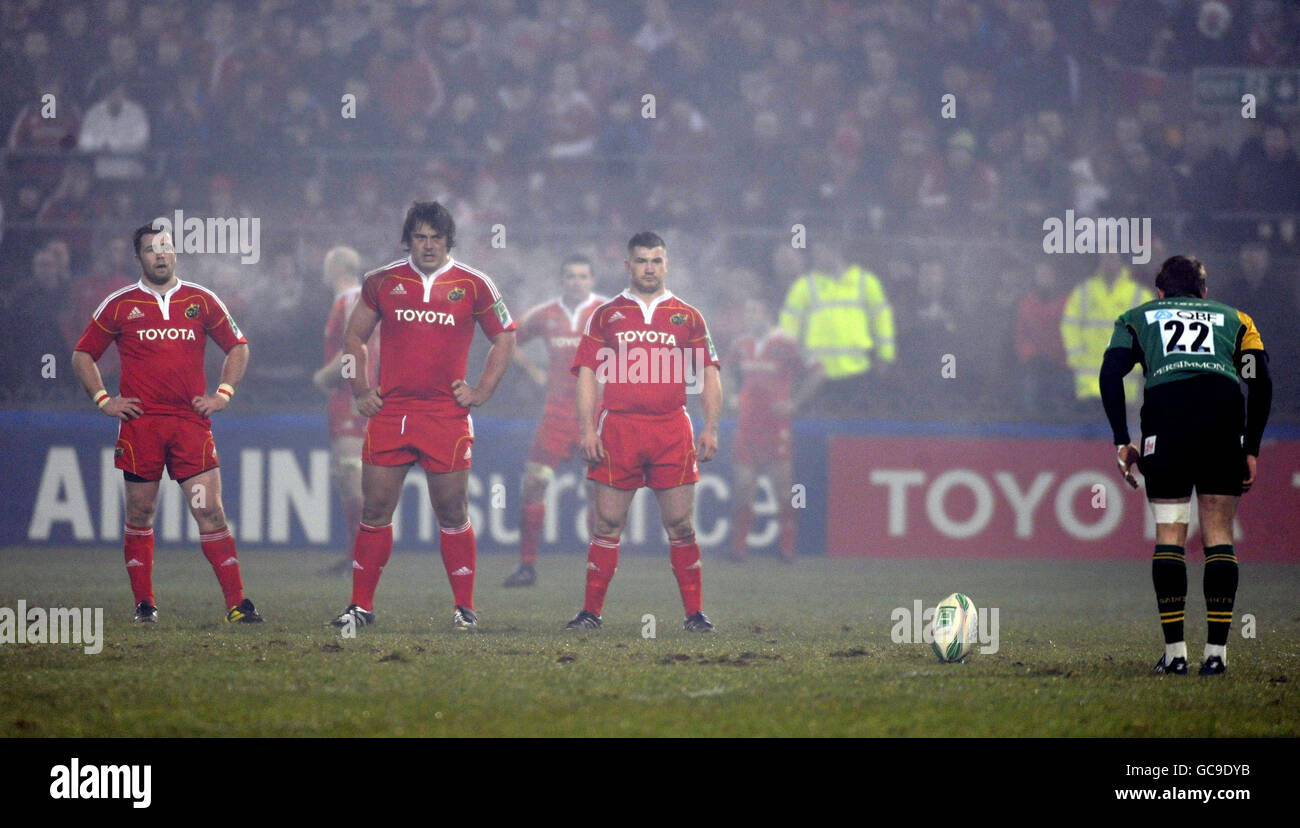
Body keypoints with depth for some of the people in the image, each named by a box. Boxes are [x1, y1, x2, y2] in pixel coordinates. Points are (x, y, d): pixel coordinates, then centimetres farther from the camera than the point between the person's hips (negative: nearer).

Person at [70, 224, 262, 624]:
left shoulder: (201, 301, 9)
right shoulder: (119, 305, 6)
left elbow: (237, 346, 19)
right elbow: (82, 355, 14)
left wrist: (223, 393, 7)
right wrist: (103, 400, 3)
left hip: (191, 422, 0)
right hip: (139, 423, 0)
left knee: (210, 511, -7)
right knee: (140, 514, 3)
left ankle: (236, 602, -9)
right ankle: (144, 603, 12)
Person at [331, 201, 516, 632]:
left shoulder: (473, 285, 3)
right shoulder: (382, 282, 7)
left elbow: (505, 338, 13)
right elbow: (354, 336, 18)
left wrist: (481, 391, 4)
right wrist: (361, 390, 9)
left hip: (448, 414, -1)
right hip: (389, 411, 1)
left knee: (452, 512, 0)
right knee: (375, 509, 1)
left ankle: (464, 607, 8)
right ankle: (361, 605, 9)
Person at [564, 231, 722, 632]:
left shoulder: (687, 317, 11)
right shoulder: (605, 316, 10)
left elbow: (709, 375, 10)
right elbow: (587, 374, 7)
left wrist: (710, 429, 0)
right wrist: (587, 430, -3)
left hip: (672, 430, 0)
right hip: (617, 429, 0)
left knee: (681, 525, -1)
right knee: (607, 524, 0)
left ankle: (695, 613, 5)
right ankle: (591, 612, 6)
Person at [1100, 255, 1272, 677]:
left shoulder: (1137, 318, 28)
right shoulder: (1233, 318, 29)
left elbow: (1110, 374, 10)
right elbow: (1260, 382, 14)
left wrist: (1121, 442, 11)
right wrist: (1252, 449, 15)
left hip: (1165, 413, -1)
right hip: (1224, 414, 1)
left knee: (1169, 534, 6)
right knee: (1219, 535, 7)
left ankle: (1175, 652, 1)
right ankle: (1216, 651, 1)